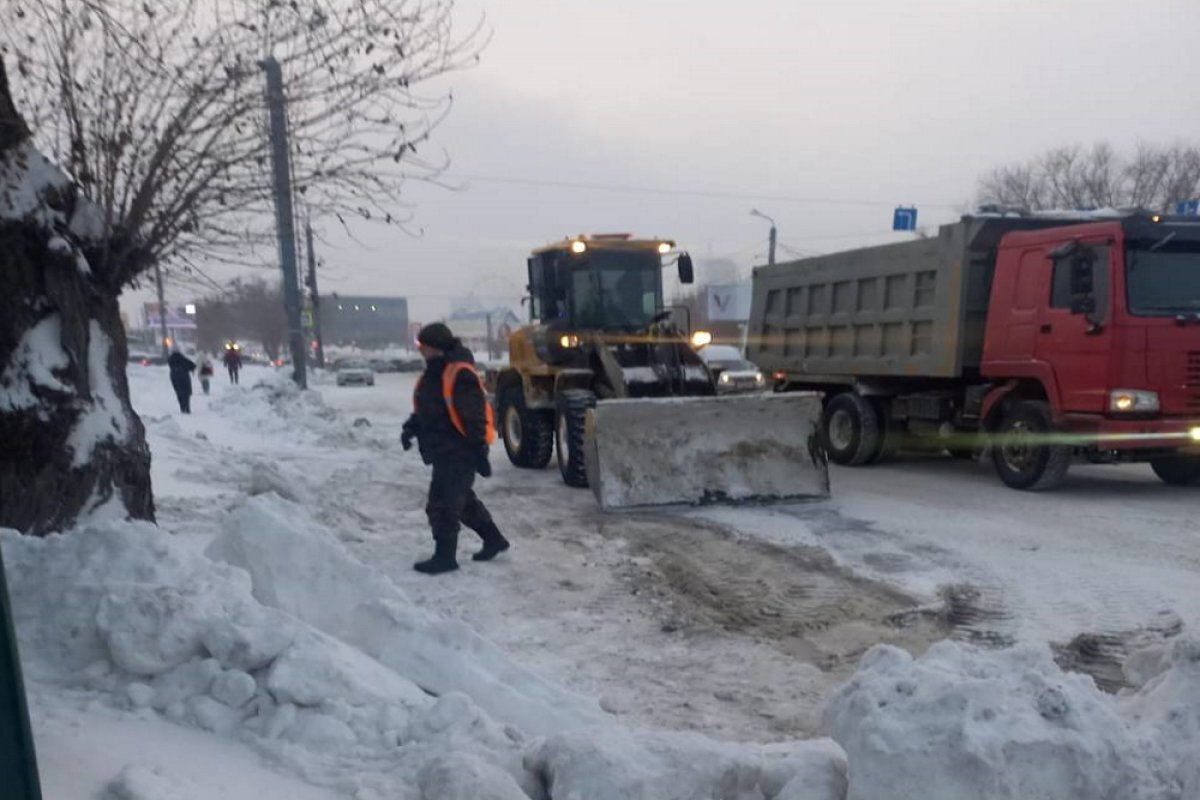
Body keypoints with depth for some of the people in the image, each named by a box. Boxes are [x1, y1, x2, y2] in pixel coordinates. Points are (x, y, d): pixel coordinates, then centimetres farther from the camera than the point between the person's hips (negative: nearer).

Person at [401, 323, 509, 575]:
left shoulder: (459, 374, -21)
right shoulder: (435, 372, 11)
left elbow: (473, 417, -23)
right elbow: (427, 408, 21)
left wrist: (479, 452, -23)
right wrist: (411, 428, 7)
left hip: (459, 452, -10)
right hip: (445, 451, 10)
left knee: (442, 505, -4)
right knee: (463, 500, 20)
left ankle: (445, 557, 8)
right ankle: (494, 539, 33)